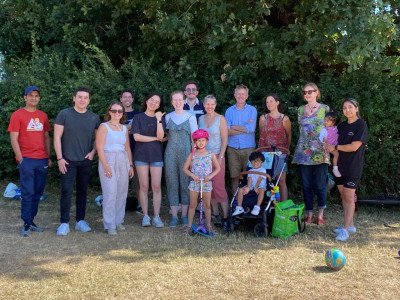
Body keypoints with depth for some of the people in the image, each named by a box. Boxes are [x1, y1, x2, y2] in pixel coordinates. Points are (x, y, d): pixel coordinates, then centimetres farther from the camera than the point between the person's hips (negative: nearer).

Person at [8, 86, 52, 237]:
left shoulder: (43, 116, 13)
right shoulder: (17, 115, -1)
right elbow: (14, 139, -4)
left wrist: (49, 157, 11)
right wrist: (20, 158, -10)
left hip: (42, 160, 5)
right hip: (26, 160, -5)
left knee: (38, 193, 9)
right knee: (27, 193, -4)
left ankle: (31, 221, 19)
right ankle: (26, 224, 4)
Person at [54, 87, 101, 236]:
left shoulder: (94, 118, 5)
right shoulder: (64, 114, -3)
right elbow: (57, 137, -4)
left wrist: (93, 152, -2)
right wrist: (59, 158, -9)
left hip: (86, 161, 3)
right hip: (68, 161, -3)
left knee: (82, 191, 9)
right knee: (66, 191, -5)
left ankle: (80, 220, 19)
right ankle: (64, 223, 1)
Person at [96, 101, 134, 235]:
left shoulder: (124, 128, 15)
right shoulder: (104, 126, -1)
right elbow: (100, 147, -8)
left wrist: (131, 165, 12)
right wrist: (105, 166, -15)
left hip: (123, 161, 5)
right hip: (108, 160, -5)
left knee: (122, 193, 6)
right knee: (110, 193, -8)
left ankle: (118, 221, 19)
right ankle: (110, 225, 0)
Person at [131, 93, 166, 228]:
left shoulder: (160, 118, 9)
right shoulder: (138, 117, 4)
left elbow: (160, 136, -5)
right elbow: (136, 137, -6)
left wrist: (159, 120, -13)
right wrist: (155, 138, -5)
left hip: (156, 155, 1)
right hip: (141, 154, -1)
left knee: (156, 186, -3)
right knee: (144, 186, 0)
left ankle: (156, 216, 2)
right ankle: (145, 216, 6)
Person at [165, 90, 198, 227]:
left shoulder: (190, 117, 3)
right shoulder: (168, 117, 9)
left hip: (186, 152, -2)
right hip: (171, 153, 2)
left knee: (185, 183, 2)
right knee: (172, 183, 2)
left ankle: (184, 215, 12)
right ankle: (174, 216, 9)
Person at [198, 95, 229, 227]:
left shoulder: (220, 119, -3)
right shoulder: (201, 118, 10)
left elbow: (225, 140, -6)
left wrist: (220, 157, -12)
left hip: (216, 155, -5)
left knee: (218, 186, -9)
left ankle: (225, 216, -5)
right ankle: (215, 214, 15)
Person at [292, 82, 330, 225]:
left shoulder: (325, 109, 1)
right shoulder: (301, 110, 11)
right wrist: (304, 142, 13)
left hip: (320, 152, -3)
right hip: (304, 151, 3)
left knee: (320, 185, -1)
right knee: (306, 184, 6)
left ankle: (320, 214, 12)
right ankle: (309, 213, 16)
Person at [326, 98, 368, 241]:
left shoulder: (361, 125, -9)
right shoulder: (341, 126, 12)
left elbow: (354, 147, -17)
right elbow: (336, 142, 19)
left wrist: (335, 147, -10)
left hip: (353, 167, -7)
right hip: (340, 165, 7)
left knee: (349, 198, -6)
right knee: (343, 196, 10)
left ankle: (346, 229, -3)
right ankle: (350, 225, 22)